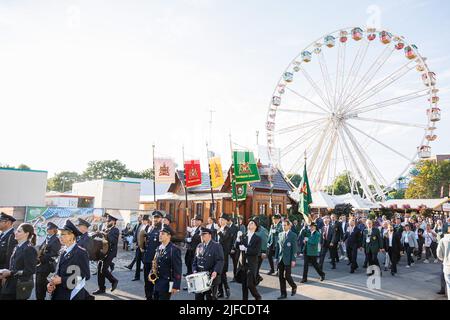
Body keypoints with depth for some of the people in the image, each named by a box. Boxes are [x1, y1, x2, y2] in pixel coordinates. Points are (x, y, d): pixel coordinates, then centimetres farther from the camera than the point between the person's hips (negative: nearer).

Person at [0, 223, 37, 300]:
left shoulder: (29, 249, -15)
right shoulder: (17, 247, 11)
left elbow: (30, 270, -19)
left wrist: (10, 273, -17)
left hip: (20, 287, -8)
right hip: (10, 285, 8)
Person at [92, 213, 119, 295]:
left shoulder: (116, 230, -8)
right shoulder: (107, 230, 16)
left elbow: (113, 241, -22)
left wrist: (105, 235, -25)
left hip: (110, 252, -8)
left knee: (104, 269, -11)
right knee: (99, 269, 6)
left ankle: (114, 280, 12)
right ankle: (101, 288, 16)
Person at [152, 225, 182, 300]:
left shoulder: (174, 250, -14)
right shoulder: (159, 248, 9)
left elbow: (177, 270, -15)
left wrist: (176, 286, -16)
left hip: (166, 284, -7)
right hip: (157, 283, 7)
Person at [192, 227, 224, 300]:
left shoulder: (217, 246, -6)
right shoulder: (199, 246, 13)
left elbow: (220, 261, -14)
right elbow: (195, 260, 15)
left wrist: (216, 272, -27)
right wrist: (194, 270, -1)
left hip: (212, 278, -5)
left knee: (211, 297, 5)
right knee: (198, 297, 11)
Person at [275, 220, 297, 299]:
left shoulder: (293, 235, -7)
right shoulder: (280, 234, 9)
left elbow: (294, 248, -9)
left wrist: (293, 260, -13)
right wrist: (276, 257, 9)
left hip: (288, 259, -5)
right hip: (280, 259, 5)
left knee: (287, 276, -3)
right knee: (281, 276, 6)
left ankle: (294, 287, 27)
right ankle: (283, 294, 18)